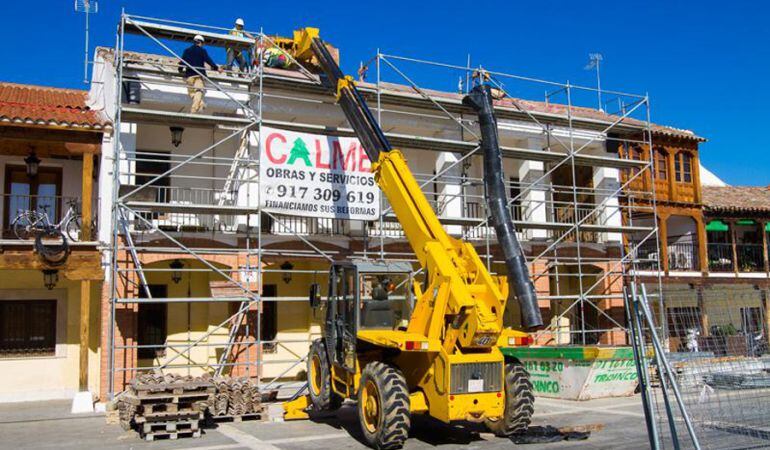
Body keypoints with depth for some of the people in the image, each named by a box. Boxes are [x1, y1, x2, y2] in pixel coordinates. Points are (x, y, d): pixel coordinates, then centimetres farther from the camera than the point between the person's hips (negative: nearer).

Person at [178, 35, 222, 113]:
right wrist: (216, 68, 7)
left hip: (189, 74, 2)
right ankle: (194, 109, -19)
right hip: (199, 74, -2)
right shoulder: (202, 50, 4)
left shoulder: (187, 50, 13)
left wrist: (181, 70, 29)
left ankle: (201, 104, -17)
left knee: (191, 91, 7)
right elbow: (208, 60, 0)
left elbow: (182, 61, 13)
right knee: (198, 91, -5)